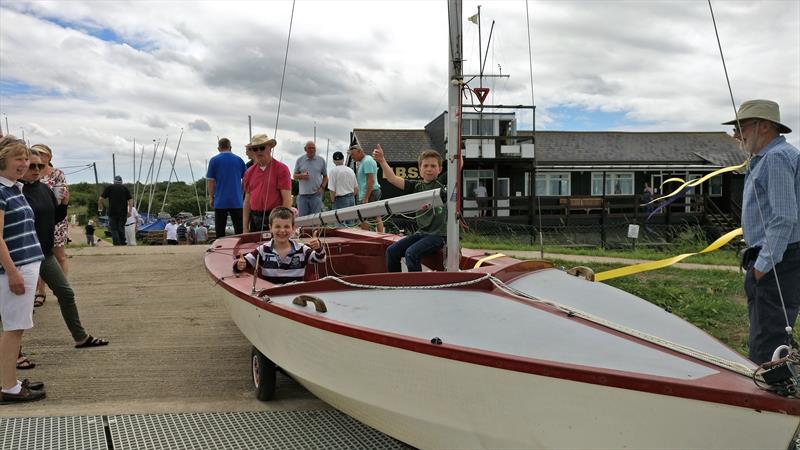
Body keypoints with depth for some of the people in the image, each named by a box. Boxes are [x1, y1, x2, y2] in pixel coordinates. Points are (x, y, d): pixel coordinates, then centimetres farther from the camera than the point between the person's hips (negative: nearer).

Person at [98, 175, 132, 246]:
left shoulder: (109, 188, 6)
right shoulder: (125, 188, 11)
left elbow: (100, 199, 1)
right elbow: (130, 200, 1)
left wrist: (99, 207, 17)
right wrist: (129, 211, -1)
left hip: (112, 212, -2)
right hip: (123, 213, 2)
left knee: (114, 229, 3)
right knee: (121, 229, 12)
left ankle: (117, 244, -8)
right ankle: (123, 244, 12)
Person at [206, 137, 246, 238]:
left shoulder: (214, 160, -1)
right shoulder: (239, 160, 4)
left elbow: (210, 182, -2)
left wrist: (212, 197, 8)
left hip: (220, 201, -1)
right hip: (237, 201, 1)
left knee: (220, 232, 5)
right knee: (239, 230, 5)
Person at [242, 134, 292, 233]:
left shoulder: (281, 169, -4)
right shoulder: (249, 172, 11)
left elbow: (287, 200, -8)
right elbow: (247, 201, 13)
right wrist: (245, 228, 7)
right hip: (255, 220, 5)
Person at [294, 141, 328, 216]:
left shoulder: (321, 160, 7)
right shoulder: (300, 160, 7)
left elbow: (325, 176, 12)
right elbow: (295, 176, 11)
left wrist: (322, 187, -4)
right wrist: (301, 176, -11)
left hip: (316, 194, -1)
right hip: (303, 194, 1)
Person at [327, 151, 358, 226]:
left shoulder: (334, 170, -9)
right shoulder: (351, 170, 10)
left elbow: (332, 190, -13)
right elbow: (356, 188, 14)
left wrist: (332, 201, -1)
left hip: (341, 200, -6)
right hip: (352, 199, 6)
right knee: (350, 223, 11)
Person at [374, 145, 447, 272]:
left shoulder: (442, 183, -4)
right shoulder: (417, 186, 8)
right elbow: (393, 179, 3)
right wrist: (381, 160, -6)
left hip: (438, 234, -6)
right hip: (422, 232, 6)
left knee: (411, 252, -26)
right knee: (392, 250, -2)